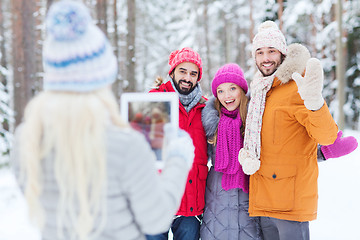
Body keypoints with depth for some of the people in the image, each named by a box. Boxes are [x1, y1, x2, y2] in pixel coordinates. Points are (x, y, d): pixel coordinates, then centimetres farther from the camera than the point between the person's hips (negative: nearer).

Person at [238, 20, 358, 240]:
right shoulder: (258, 92, 13)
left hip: (292, 199, -7)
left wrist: (315, 103, -40)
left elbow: (327, 136, -21)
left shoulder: (296, 90, -10)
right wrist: (245, 154, 0)